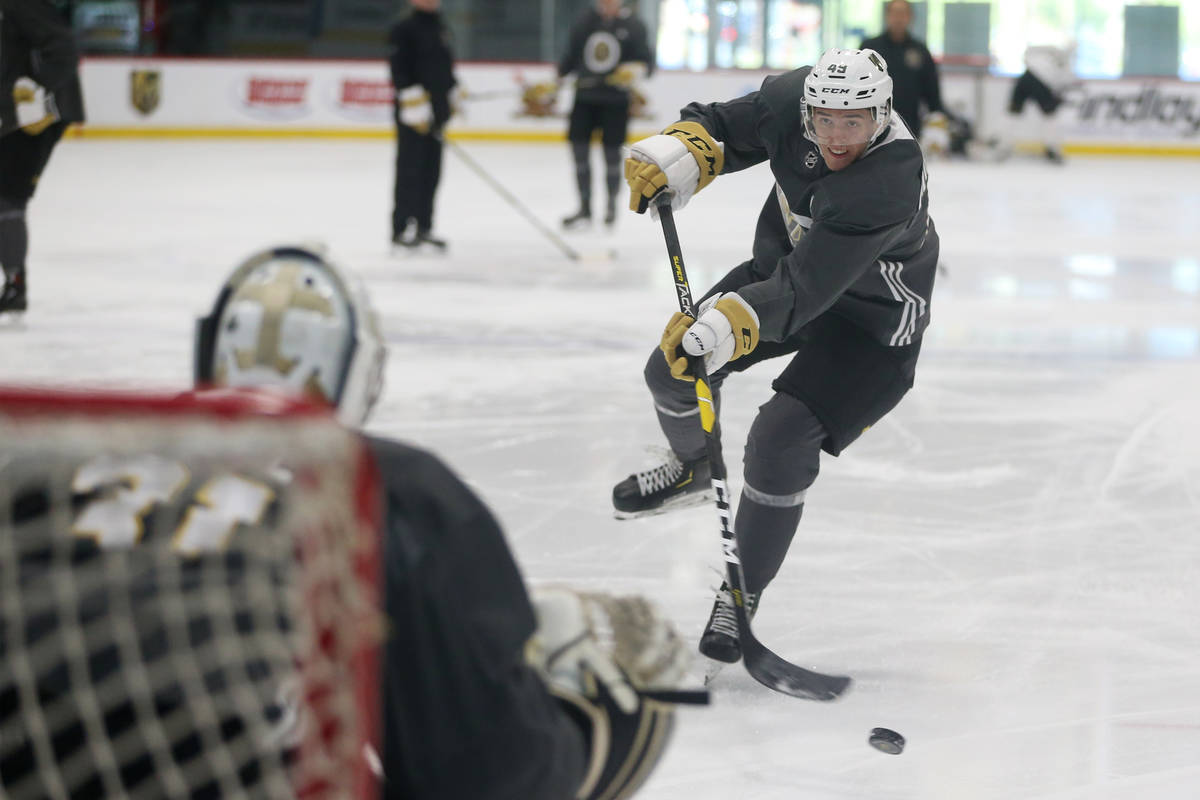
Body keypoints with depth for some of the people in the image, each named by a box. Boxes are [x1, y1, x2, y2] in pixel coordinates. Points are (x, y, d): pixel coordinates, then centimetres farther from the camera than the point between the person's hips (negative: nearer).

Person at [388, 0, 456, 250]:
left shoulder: (441, 29, 17)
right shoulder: (404, 28, -9)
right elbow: (399, 69, -16)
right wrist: (412, 98, -22)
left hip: (437, 110, 8)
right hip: (412, 111, -8)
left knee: (431, 171, 8)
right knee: (409, 169, -7)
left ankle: (423, 227, 14)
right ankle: (401, 228, -4)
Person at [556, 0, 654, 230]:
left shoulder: (633, 26, -4)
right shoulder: (584, 21, 6)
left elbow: (647, 62, -3)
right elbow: (570, 56, 15)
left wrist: (635, 72, -23)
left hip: (616, 101, -3)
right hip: (585, 97, 3)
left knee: (612, 153, 2)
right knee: (579, 150, 0)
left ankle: (612, 202, 24)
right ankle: (585, 209, 8)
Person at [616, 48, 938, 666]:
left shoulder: (890, 180, -39)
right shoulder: (794, 99, -21)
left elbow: (806, 288, -43)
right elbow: (724, 128, -2)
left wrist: (729, 326, -55)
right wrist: (680, 153, -22)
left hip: (872, 319, -7)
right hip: (785, 262, 7)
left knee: (780, 441, -18)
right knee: (673, 370, 7)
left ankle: (743, 595, 3)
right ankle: (693, 469, 41)